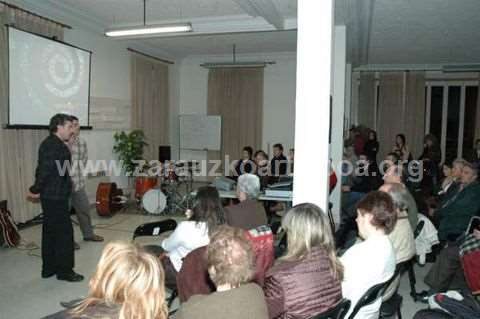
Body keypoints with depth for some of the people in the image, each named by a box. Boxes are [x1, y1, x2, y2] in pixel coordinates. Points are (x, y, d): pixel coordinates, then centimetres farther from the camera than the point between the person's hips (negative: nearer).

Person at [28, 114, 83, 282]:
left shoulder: (54, 144, 14)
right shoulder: (54, 145, -18)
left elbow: (43, 169, 14)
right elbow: (45, 170, -23)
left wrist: (37, 189, 9)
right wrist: (36, 190, -12)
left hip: (51, 196, 10)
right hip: (55, 197, -10)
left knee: (50, 232, 16)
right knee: (64, 232, -3)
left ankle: (49, 269, 26)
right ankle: (64, 271, 6)